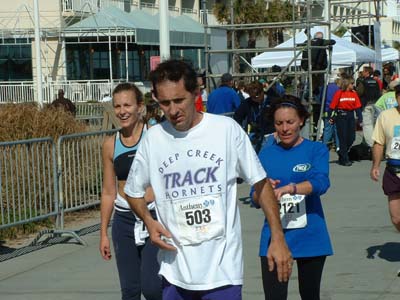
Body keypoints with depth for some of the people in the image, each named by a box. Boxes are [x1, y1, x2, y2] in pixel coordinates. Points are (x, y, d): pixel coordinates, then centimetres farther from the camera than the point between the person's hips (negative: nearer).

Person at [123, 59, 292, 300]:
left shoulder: (226, 129, -6)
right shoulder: (153, 138, 2)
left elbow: (261, 184, 1)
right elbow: (133, 191, 16)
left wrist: (278, 238, -3)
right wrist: (149, 221, -3)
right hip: (175, 271, 3)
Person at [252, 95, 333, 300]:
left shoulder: (316, 150, -1)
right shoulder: (266, 154, 6)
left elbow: (321, 183, -20)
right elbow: (255, 200, 7)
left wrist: (289, 188, -36)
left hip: (309, 236, -1)